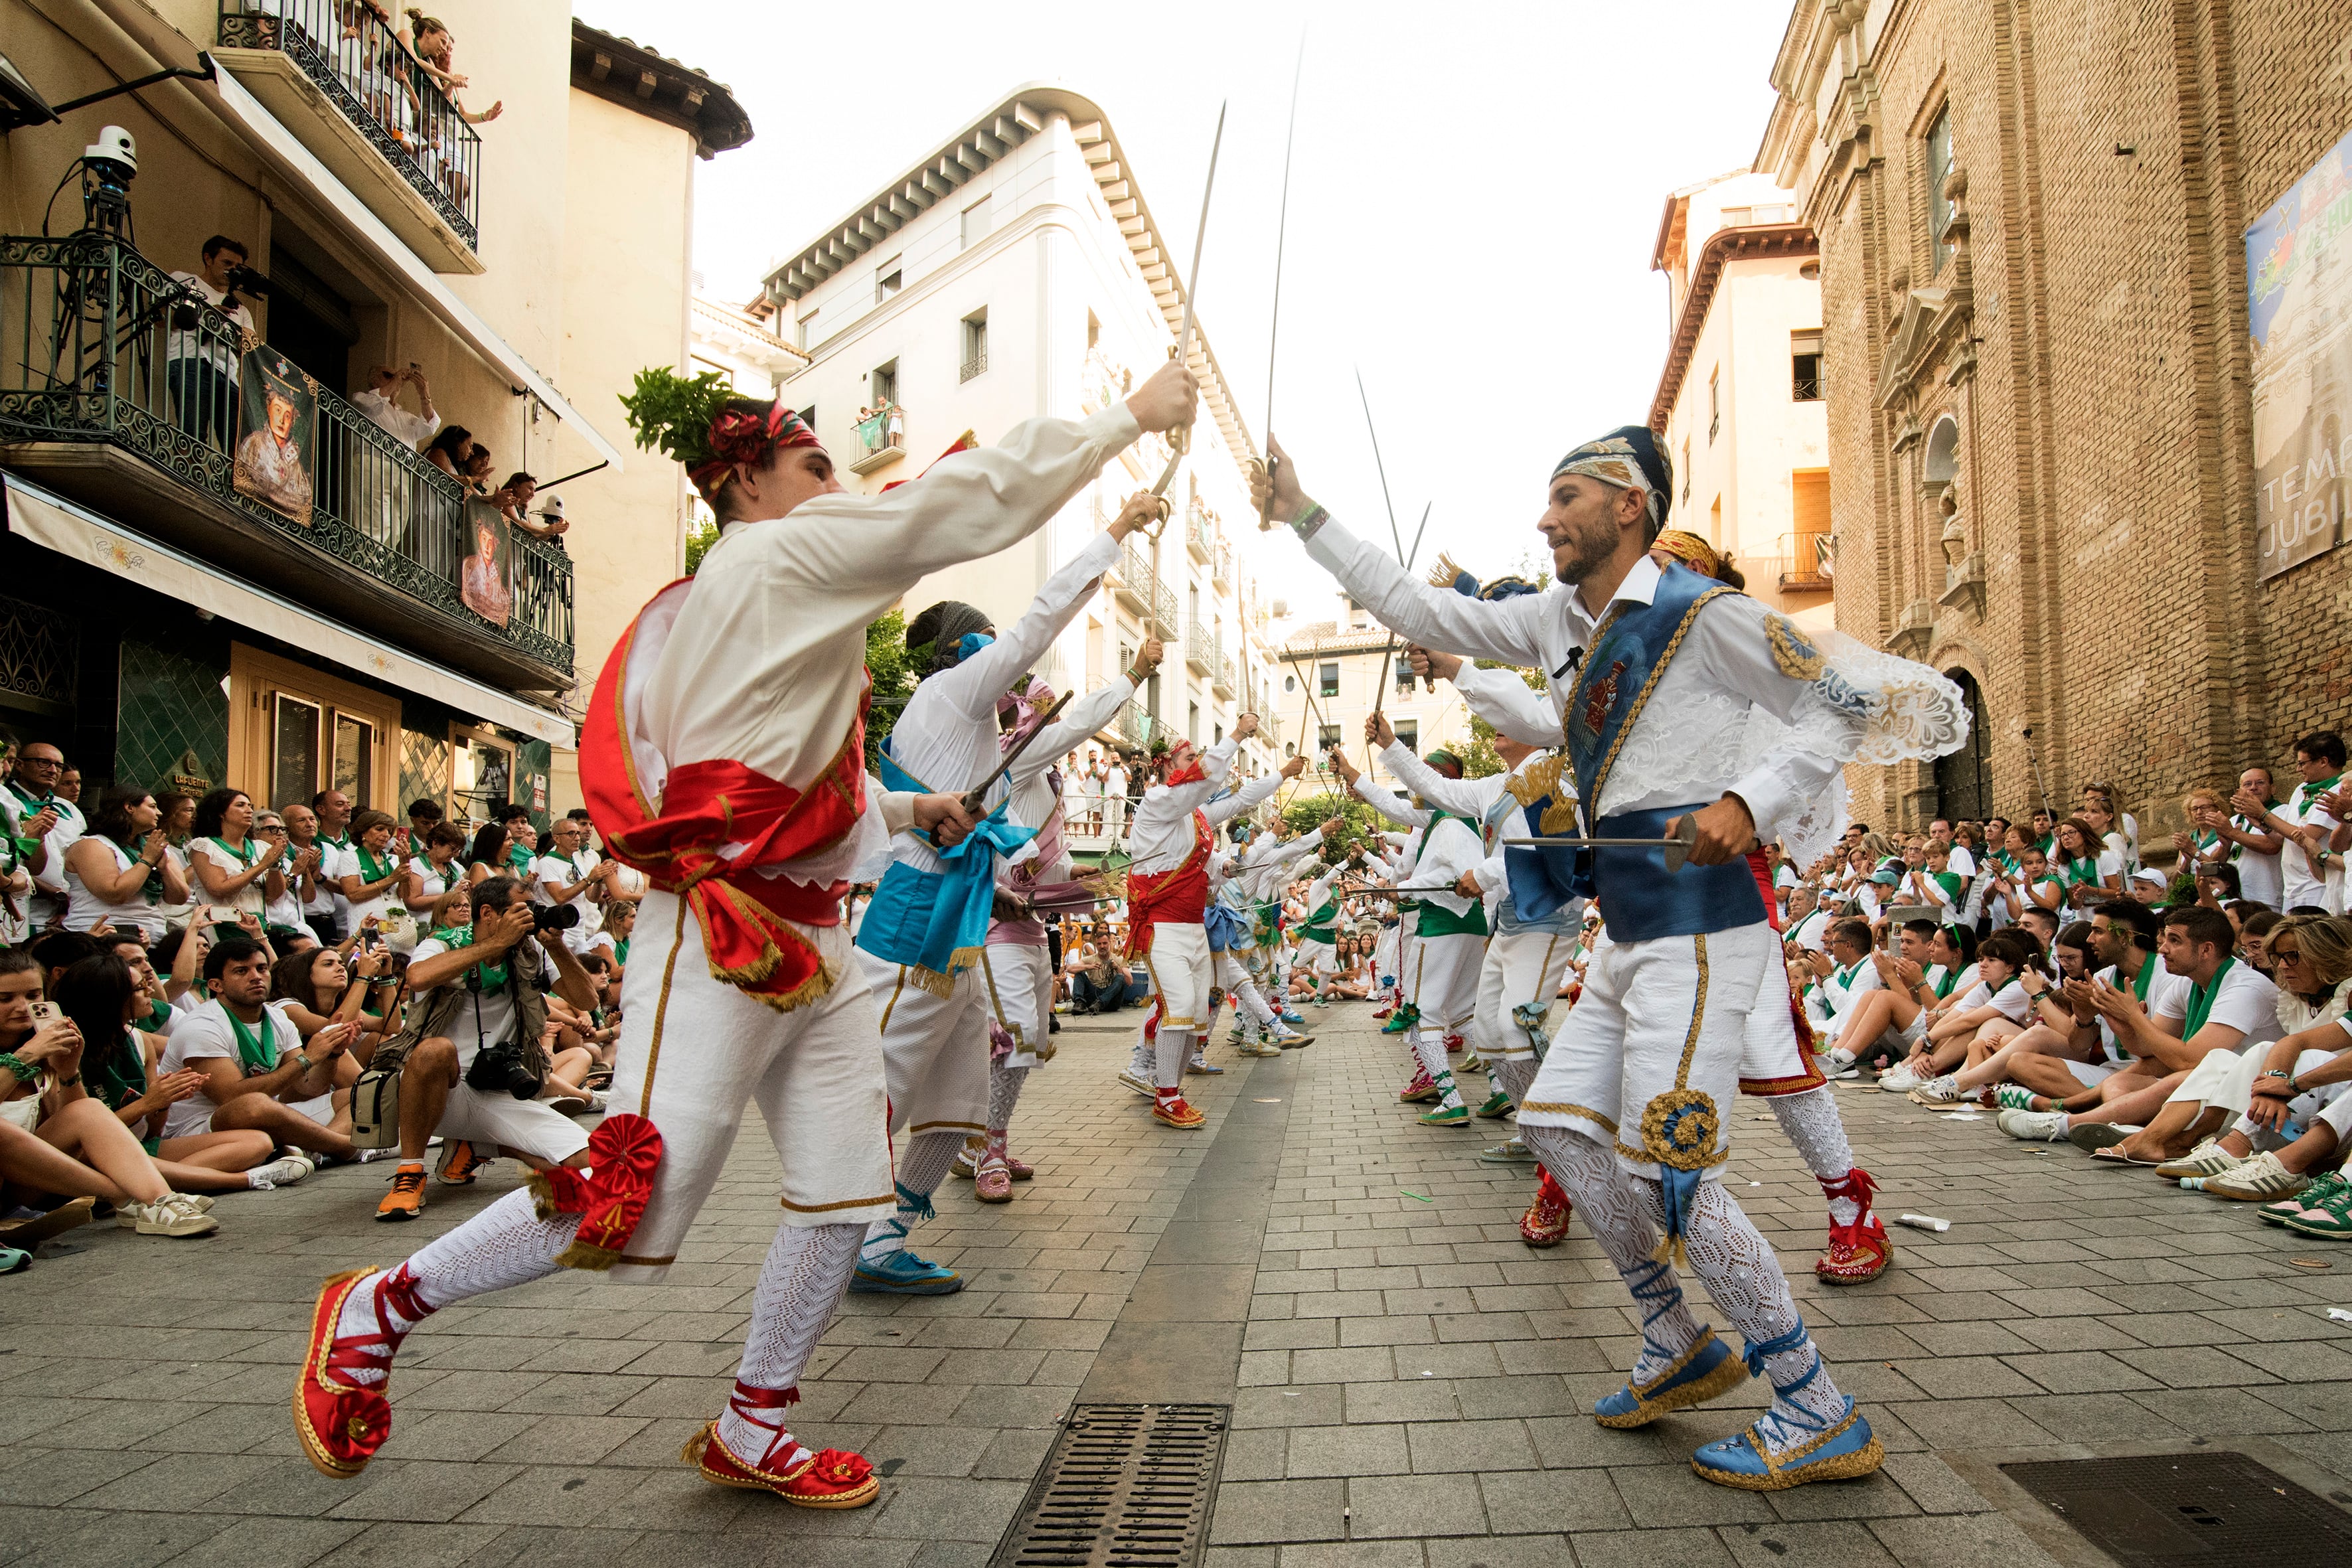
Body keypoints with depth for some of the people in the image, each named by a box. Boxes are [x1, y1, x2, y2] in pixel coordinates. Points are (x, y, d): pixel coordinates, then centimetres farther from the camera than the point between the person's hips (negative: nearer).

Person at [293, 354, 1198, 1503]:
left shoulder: (767, 594, 19)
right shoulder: (781, 557, -9)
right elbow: (975, 500, -14)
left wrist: (901, 810, 19)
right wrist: (1129, 416, -7)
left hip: (812, 942, 10)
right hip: (724, 939, -10)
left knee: (847, 1190, 8)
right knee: (634, 1204, -6)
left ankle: (751, 1429, 23)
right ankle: (382, 1307, 16)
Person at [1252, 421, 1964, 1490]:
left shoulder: (1702, 612, -9)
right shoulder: (1560, 619, 13)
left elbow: (1850, 698, -6)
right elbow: (1421, 611, 16)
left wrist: (1750, 799, -20)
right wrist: (1304, 519, 15)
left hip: (1697, 929, -9)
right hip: (1628, 936, 9)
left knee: (1665, 1170, -11)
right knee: (1557, 1122, 10)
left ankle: (1820, 1417, 4)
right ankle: (1678, 1348, 24)